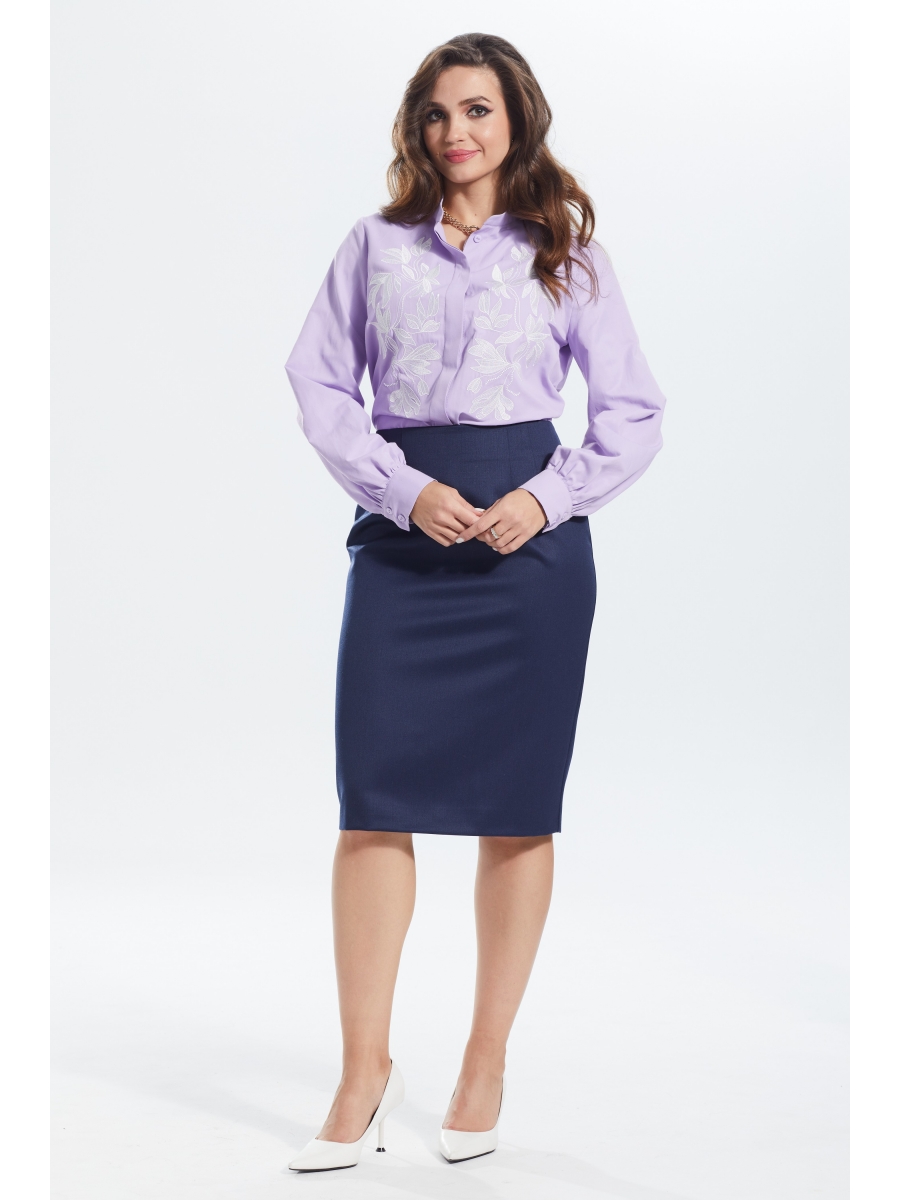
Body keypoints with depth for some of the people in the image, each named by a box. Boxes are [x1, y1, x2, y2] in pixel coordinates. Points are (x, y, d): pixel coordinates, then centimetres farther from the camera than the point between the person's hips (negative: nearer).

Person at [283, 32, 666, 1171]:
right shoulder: (376, 244, 9)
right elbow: (318, 381, 4)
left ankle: (487, 1060, 17)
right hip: (403, 527, 1)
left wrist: (547, 496, -9)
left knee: (516, 806, 3)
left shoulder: (566, 252, 7)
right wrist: (405, 489, -9)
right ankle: (365, 1069, 5)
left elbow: (633, 412, 7)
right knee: (374, 796, -5)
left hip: (530, 530, 0)